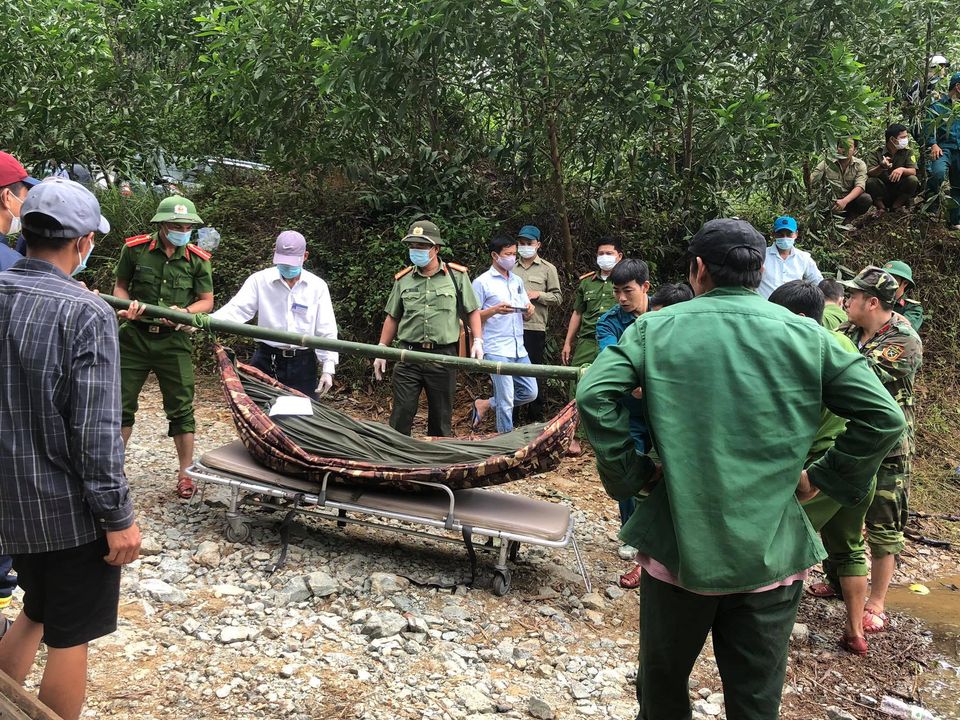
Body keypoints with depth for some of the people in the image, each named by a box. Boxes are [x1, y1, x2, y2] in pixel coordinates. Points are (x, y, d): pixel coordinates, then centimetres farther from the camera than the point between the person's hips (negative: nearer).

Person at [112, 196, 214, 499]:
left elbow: (206, 301, 3)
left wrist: (184, 312, -17)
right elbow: (120, 286, 8)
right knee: (122, 404, 9)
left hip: (173, 341, 0)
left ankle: (185, 473, 15)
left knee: (181, 408, 3)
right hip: (134, 337, 1)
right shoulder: (135, 249, -3)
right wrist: (127, 306, -13)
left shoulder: (197, 259, -2)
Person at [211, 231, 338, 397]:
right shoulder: (259, 280, 0)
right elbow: (237, 309, -10)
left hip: (302, 364, 1)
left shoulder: (317, 286, 2)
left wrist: (328, 369, -4)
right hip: (266, 362, 0)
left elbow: (326, 331, 2)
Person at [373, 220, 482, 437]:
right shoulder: (403, 280, 8)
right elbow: (392, 318, 14)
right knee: (402, 413, -2)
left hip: (443, 356, -1)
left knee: (441, 416, 9)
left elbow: (471, 311, 8)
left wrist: (477, 341, -4)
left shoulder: (457, 276, 2)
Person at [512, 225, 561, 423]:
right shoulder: (511, 268, 15)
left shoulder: (548, 269, 6)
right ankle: (511, 417, 16)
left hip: (535, 327, -3)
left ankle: (536, 417, 11)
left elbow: (557, 297, 4)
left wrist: (538, 295, -10)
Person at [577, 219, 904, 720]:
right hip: (771, 554, 1)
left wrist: (630, 473, -5)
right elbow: (883, 416, -5)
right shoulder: (806, 336, -1)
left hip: (678, 545, 0)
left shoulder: (656, 328, -4)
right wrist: (823, 478, 3)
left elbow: (594, 396, -15)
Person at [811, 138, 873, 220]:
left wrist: (844, 201, -34)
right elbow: (811, 182, -8)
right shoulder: (826, 163, -2)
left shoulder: (860, 165, -1)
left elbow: (860, 187, -15)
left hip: (848, 201, 2)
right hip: (829, 203, -2)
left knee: (866, 199, -28)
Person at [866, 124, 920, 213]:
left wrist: (902, 169, -35)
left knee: (913, 180, -25)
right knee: (870, 181, -28)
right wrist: (881, 167, -37)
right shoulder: (878, 152, -4)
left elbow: (913, 171, -12)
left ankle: (896, 206, -4)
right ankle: (881, 207, -4)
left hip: (899, 192, 1)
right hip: (882, 194, -1)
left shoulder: (907, 151, 0)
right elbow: (869, 173, -16)